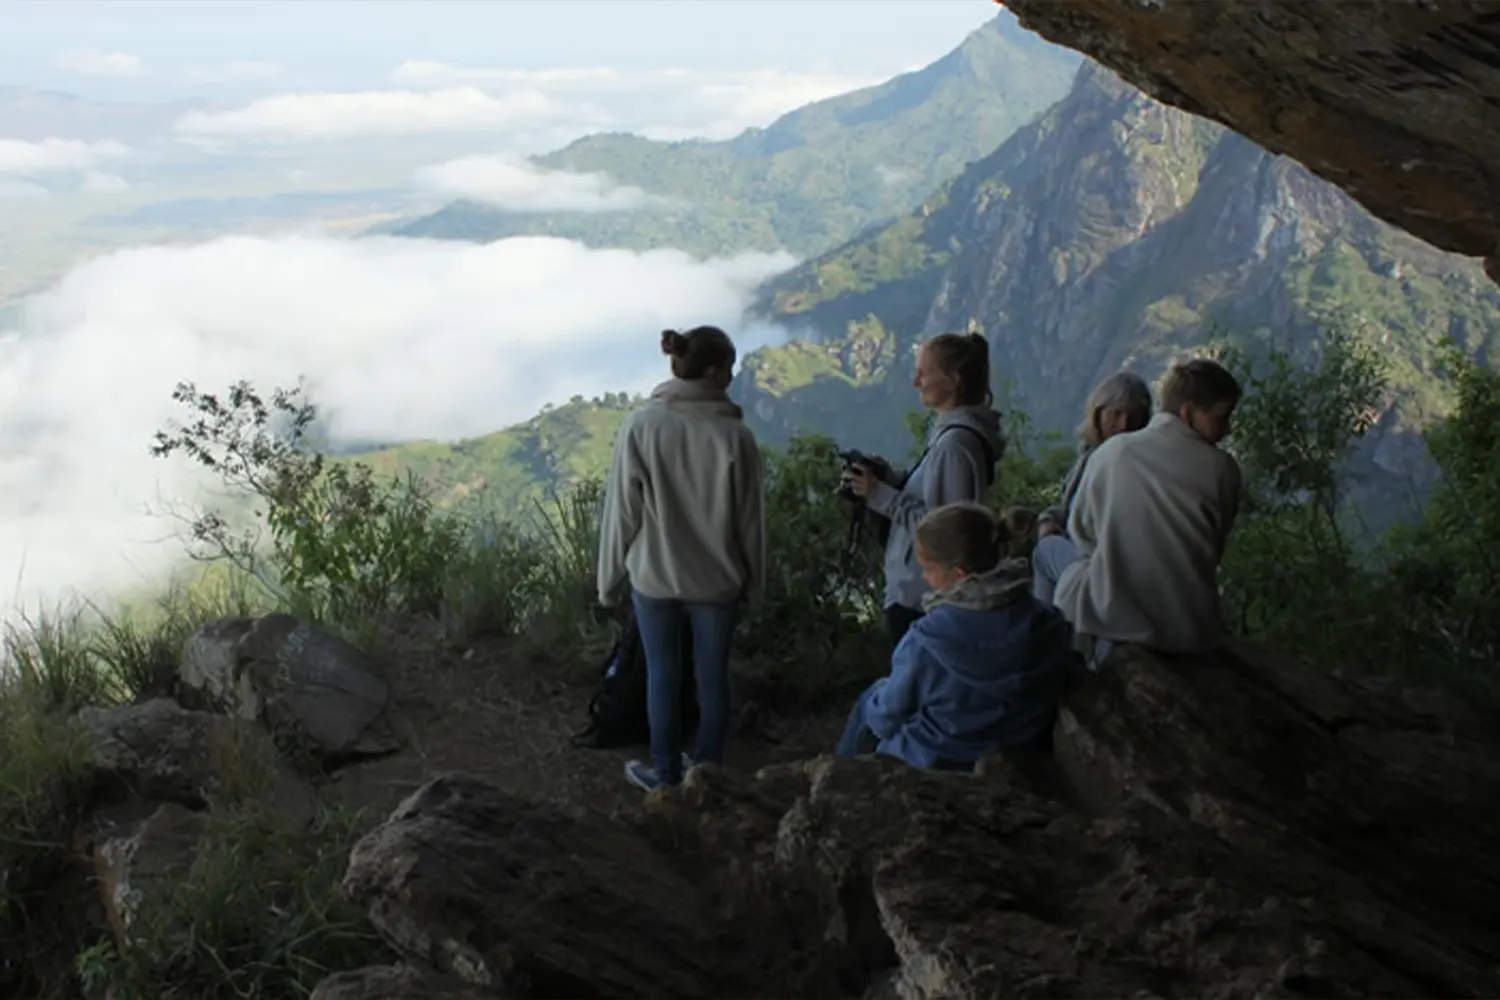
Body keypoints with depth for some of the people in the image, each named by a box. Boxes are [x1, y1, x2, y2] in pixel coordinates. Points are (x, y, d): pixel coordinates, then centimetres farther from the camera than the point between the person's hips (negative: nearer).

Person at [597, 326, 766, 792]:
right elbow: (750, 519, -6)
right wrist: (752, 583, 9)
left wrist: (611, 579, 5)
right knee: (713, 674, 14)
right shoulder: (735, 436, -14)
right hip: (716, 579, 0)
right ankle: (708, 771, 29)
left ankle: (666, 772, 28)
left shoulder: (640, 426, -12)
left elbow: (621, 509, -7)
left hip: (654, 575, 0)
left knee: (662, 673, 14)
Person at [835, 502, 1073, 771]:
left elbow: (887, 717, -14)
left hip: (938, 766, -5)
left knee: (868, 703, 26)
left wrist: (874, 706, 8)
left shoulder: (926, 640, -30)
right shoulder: (1050, 626, -18)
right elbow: (1045, 700, 0)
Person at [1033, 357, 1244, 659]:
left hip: (1113, 618, -1)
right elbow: (1214, 550, 5)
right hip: (1191, 632, 1)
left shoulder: (1113, 451, -5)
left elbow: (1081, 532, 6)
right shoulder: (1221, 468, -7)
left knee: (1049, 547, 24)